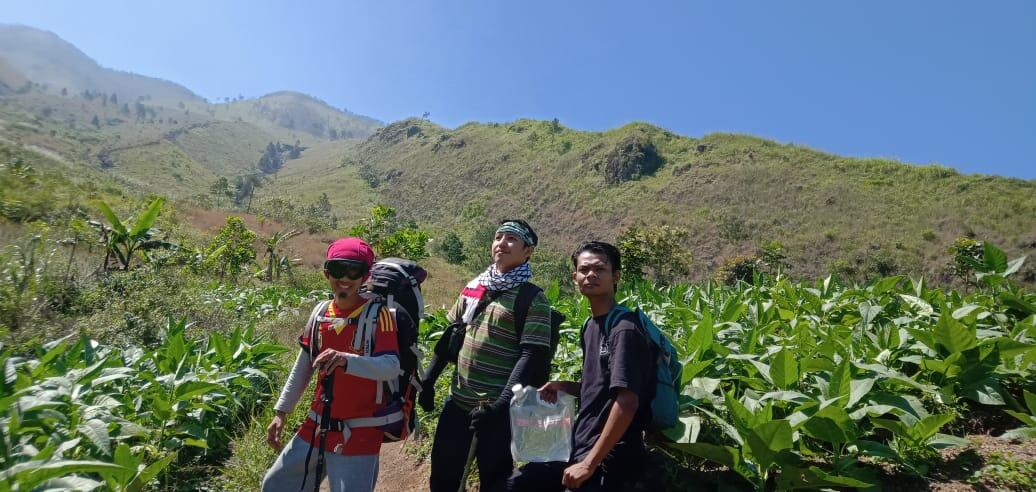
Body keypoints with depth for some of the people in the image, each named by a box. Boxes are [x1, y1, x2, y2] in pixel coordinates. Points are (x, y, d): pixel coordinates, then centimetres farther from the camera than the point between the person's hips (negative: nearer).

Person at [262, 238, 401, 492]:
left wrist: (345, 360, -39)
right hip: (316, 427, 7)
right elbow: (303, 366, 13)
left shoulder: (378, 314, -15)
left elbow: (392, 368, -25)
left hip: (359, 434, -6)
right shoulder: (320, 312, 3)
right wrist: (281, 412, 14)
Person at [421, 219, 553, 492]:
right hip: (457, 401, 5)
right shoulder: (473, 287, 6)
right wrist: (428, 381, 10)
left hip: (496, 408, -5)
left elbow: (531, 357, -16)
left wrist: (500, 405, -24)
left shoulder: (532, 299, -10)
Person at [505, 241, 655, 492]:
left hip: (610, 460, -8)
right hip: (579, 447, 8)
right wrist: (562, 386, 1)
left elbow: (627, 401, -23)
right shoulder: (589, 326, 9)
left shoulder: (624, 329, -18)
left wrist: (589, 463, -21)